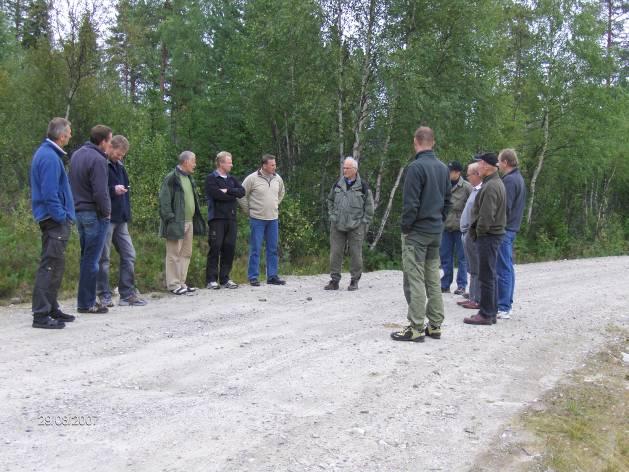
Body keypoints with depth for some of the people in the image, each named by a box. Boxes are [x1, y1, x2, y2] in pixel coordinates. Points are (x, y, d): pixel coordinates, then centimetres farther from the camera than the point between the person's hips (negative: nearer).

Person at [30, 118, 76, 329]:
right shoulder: (50, 157, -16)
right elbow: (49, 193, -22)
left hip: (52, 219, 11)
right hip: (54, 220, -11)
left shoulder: (45, 153, 16)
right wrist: (61, 217, -17)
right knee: (50, 266, -9)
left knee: (54, 266, 16)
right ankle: (41, 315, -7)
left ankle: (51, 309, 24)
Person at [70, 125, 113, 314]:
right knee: (92, 259, -3)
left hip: (79, 212, 9)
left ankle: (85, 300, 18)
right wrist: (106, 212, -7)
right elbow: (100, 192, -20)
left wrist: (77, 205, 18)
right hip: (94, 214, -9)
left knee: (86, 257, 14)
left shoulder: (76, 154, 12)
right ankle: (86, 303, 1)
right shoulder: (98, 159, -16)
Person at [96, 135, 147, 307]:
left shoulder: (119, 166, 17)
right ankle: (104, 296, 7)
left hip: (121, 219, 8)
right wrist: (113, 190, -22)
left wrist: (127, 213, 15)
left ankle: (128, 294, 14)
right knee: (103, 257, 0)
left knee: (129, 255, 7)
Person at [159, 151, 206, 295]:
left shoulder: (189, 178, 17)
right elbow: (164, 201, -14)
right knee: (174, 255, -2)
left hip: (189, 222, 9)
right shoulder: (171, 178, -10)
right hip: (177, 223, -9)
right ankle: (173, 285, 3)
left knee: (186, 254, 12)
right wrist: (170, 219, -19)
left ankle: (181, 283, 20)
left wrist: (196, 220, 17)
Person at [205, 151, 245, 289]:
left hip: (231, 218, 6)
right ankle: (211, 279, -2)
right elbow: (217, 194, -16)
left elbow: (242, 191, 4)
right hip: (217, 218, -6)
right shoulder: (211, 179, -1)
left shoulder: (232, 179, 19)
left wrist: (228, 190, -10)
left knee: (229, 248, 4)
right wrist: (233, 197, -3)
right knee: (215, 248, -6)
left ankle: (225, 278, 11)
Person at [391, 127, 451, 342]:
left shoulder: (416, 167, -14)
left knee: (414, 280, -4)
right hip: (436, 232, 8)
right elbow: (448, 201, 15)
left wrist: (405, 228, -7)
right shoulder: (443, 168, 11)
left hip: (417, 232, -8)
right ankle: (435, 326, 17)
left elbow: (410, 203, -17)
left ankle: (415, 328, -3)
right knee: (433, 278, 12)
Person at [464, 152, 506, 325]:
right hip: (492, 234, 11)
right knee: (489, 275, 15)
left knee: (486, 276, -6)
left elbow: (487, 215, -23)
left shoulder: (491, 186, -18)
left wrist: (479, 231, -10)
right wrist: (476, 230, 15)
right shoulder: (496, 183, 16)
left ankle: (486, 314, -1)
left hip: (488, 235, -11)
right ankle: (491, 311, 22)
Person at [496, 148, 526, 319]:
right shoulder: (519, 178, 17)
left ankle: (503, 308, -6)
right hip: (512, 228, 10)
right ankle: (507, 304, 20)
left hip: (504, 229, -10)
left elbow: (505, 207, -20)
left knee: (503, 269, -8)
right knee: (508, 268, 14)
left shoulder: (509, 180, -14)